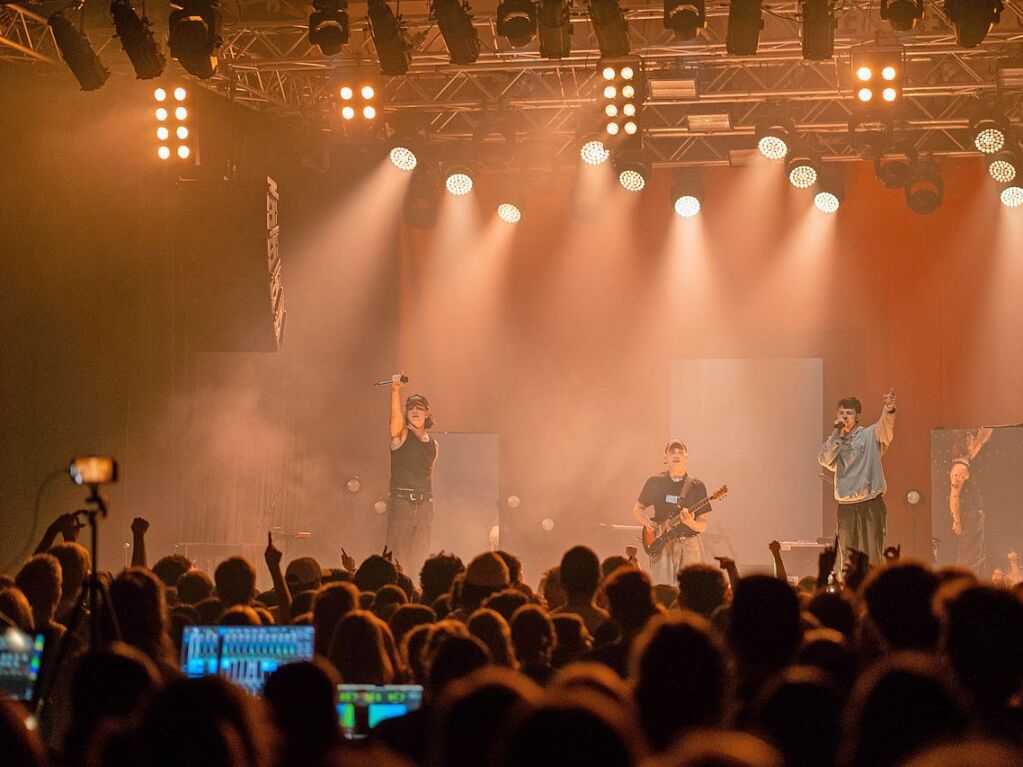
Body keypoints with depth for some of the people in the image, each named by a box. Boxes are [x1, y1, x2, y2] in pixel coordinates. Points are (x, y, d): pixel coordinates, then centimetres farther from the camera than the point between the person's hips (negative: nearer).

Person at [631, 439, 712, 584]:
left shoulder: (697, 486, 5)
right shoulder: (655, 482, 7)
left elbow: (703, 525, 4)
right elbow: (637, 509, 16)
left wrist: (691, 523, -18)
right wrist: (647, 523, -4)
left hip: (688, 545, 0)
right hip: (660, 545, 0)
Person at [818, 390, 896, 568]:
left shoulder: (870, 435, 2)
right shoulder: (835, 441, 12)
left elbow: (885, 426, -19)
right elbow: (825, 460, -6)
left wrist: (889, 410, -41)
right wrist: (837, 433, -10)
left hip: (871, 504, -4)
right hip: (846, 507, 4)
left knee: (872, 557, -6)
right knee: (849, 559, 7)